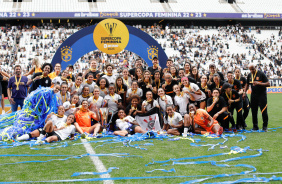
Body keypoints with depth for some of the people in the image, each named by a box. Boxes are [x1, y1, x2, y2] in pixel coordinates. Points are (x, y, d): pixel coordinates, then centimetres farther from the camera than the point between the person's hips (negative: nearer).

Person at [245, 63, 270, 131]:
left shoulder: (261, 74, -10)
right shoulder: (249, 75, 8)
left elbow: (268, 84, -13)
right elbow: (247, 85, 21)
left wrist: (259, 83, -24)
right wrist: (244, 92, 8)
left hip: (262, 94, -5)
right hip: (253, 95, 5)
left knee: (264, 111, -7)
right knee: (253, 111, 5)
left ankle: (265, 126, 3)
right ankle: (255, 126, 16)